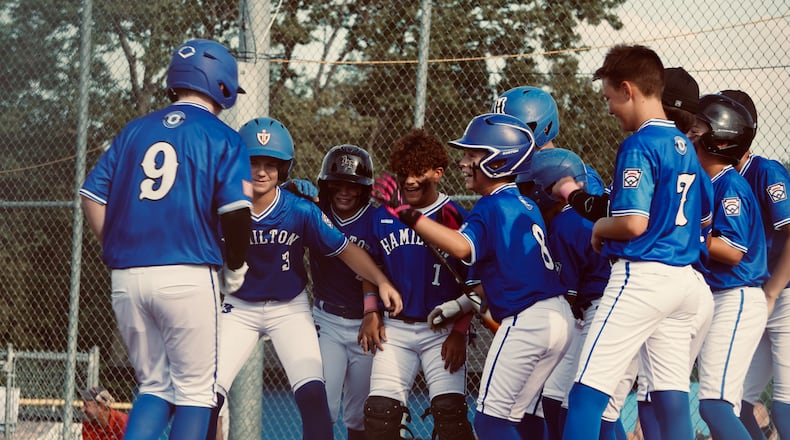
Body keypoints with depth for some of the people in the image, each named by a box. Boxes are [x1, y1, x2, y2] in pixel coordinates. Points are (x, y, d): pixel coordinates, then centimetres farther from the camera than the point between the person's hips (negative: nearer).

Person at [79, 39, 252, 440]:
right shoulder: (222, 139, 1)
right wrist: (235, 269, 5)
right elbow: (236, 209, -10)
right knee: (195, 390, 4)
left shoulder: (134, 131, 14)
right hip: (189, 275, -5)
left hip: (127, 279, 5)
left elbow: (92, 196, 9)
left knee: (155, 386, 15)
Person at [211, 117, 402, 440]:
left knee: (312, 394, -15)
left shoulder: (300, 211, -15)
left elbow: (345, 250, -8)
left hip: (290, 308, 0)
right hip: (239, 307, 0)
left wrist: (381, 282, -22)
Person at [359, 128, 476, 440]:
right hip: (395, 328, 3)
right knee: (380, 410, -8)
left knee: (450, 411, -15)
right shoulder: (382, 217, 7)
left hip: (443, 331, -3)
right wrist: (371, 314, 6)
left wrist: (460, 332, -6)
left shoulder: (455, 216, -3)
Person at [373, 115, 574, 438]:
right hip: (558, 317, 10)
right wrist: (459, 306, 19)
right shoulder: (526, 205, 16)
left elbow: (462, 247, -31)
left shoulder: (492, 206, -12)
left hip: (525, 323, -10)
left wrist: (406, 213, -34)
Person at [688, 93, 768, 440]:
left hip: (736, 300, -10)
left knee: (714, 403, -17)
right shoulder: (707, 183, 13)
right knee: (723, 404, 11)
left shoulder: (730, 185, -13)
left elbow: (733, 251, -20)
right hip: (716, 300, 10)